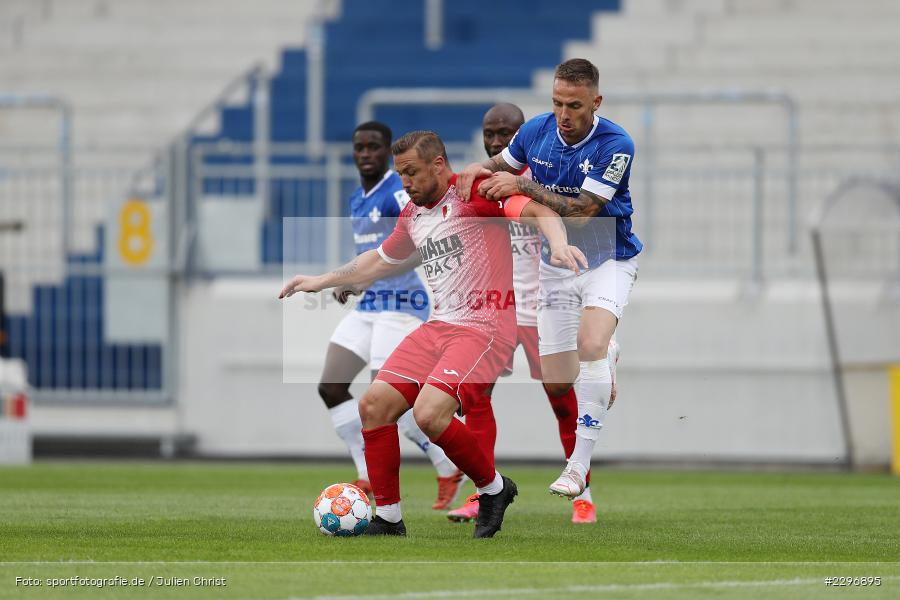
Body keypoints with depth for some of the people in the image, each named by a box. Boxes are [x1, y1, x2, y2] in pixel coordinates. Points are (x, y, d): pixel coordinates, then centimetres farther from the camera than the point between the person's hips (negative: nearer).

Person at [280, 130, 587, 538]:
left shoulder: (473, 193, -10)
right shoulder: (412, 214, 15)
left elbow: (537, 211, -23)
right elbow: (381, 260, 34)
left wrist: (558, 244, -43)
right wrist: (321, 281, 36)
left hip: (486, 327, -8)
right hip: (439, 327, 8)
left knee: (430, 413, -25)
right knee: (374, 405, -2)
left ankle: (494, 489, -1)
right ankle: (387, 519, 8)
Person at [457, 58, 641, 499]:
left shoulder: (615, 145, -22)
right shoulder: (536, 131, -7)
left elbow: (580, 212, -27)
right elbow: (501, 165, 14)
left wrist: (522, 186, -31)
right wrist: (477, 171, -9)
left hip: (608, 260, -5)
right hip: (556, 265, 5)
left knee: (590, 344, -31)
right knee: (556, 384, 2)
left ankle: (579, 465, -25)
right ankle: (605, 364, 40)